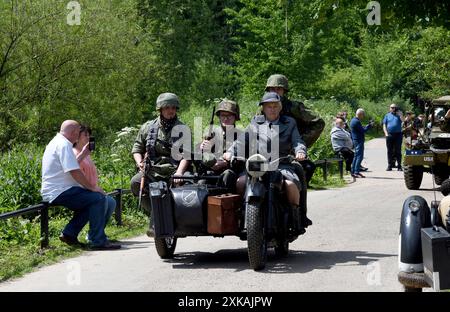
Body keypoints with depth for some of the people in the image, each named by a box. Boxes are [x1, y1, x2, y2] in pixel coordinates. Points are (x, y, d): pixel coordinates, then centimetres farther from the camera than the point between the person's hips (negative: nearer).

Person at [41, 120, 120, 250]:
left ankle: (69, 234, 14)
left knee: (90, 199, 18)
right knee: (99, 198, -17)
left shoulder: (56, 142, 21)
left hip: (51, 193, 11)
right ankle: (98, 241, -17)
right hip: (60, 193, -11)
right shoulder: (64, 145, -14)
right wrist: (92, 187, -14)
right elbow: (75, 172, -20)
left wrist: (83, 154, 25)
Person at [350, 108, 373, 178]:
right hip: (359, 141, -11)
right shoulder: (357, 121, -17)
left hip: (356, 140, 11)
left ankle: (353, 171, 17)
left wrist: (368, 125, 10)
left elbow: (361, 129, 19)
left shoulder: (353, 120, 16)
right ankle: (356, 172, -12)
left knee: (356, 156, 14)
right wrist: (370, 125, -6)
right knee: (359, 156, -10)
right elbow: (363, 131, -18)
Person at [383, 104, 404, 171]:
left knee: (398, 151, -1)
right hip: (389, 135, 1)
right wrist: (386, 133, -3)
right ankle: (390, 165, 6)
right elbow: (384, 125, 9)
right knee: (390, 151, 2)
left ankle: (399, 166, 2)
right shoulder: (387, 115, 14)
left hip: (398, 134, -1)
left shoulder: (398, 115, 11)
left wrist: (400, 114, -9)